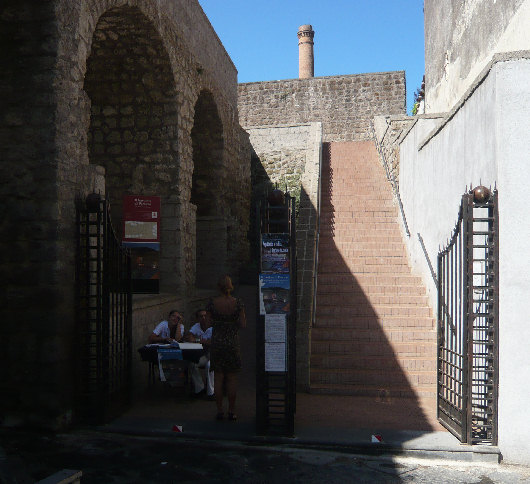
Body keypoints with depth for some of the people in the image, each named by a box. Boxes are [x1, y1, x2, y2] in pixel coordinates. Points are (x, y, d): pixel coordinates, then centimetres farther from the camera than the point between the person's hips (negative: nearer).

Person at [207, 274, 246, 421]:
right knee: (232, 378, 7)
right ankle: (232, 411, 11)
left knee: (218, 377, 7)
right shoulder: (238, 303, -8)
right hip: (233, 343, -1)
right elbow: (243, 325, -6)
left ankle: (219, 410, 11)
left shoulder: (212, 303, -6)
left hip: (217, 343, 1)